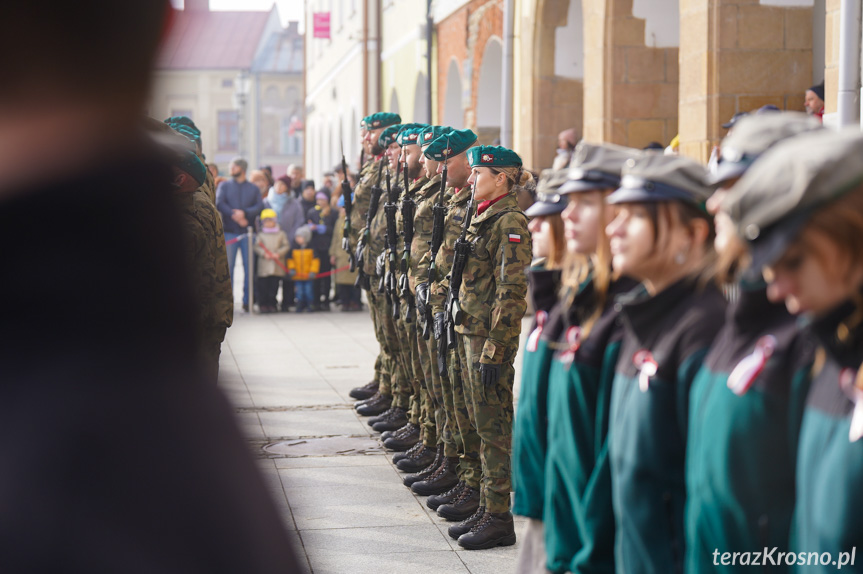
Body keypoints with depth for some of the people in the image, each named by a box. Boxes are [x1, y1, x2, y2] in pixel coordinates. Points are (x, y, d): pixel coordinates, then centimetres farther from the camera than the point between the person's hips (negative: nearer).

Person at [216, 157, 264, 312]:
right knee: (227, 266, -4)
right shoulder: (224, 185, 12)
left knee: (249, 267, -2)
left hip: (248, 232, 1)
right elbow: (219, 203, -3)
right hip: (229, 232, 0)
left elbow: (260, 206, 0)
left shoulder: (253, 188, 13)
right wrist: (234, 216, -15)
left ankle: (247, 300, 5)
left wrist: (245, 213, -15)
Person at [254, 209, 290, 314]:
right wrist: (264, 254, -14)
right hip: (264, 265, 0)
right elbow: (257, 247, 2)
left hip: (277, 265, 0)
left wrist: (278, 253, -11)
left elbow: (286, 246, 3)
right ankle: (264, 304, 6)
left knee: (274, 285, 1)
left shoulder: (281, 234, 7)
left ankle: (271, 304, 8)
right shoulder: (261, 235, 7)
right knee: (264, 286, 0)